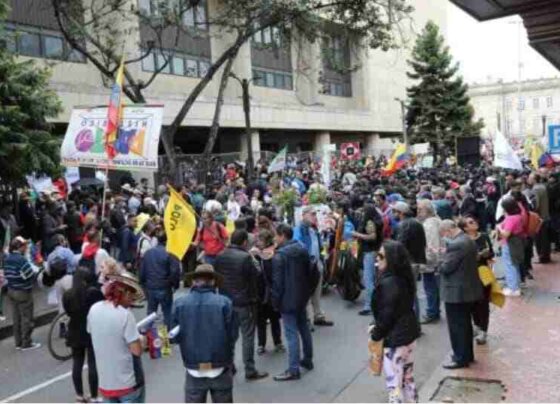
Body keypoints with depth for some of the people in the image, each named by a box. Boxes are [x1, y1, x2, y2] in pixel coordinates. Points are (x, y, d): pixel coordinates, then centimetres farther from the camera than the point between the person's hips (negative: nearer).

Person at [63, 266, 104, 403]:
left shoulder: (67, 295, -4)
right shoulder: (94, 292, -17)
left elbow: (68, 312, 7)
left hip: (75, 334, 4)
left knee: (77, 364, 13)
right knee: (93, 365, 2)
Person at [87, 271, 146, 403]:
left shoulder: (94, 310, -2)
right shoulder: (124, 314, -22)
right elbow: (137, 350, -20)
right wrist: (140, 340, 0)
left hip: (105, 382, 6)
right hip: (129, 382, -6)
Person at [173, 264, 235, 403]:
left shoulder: (180, 303, -7)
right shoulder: (224, 303, -11)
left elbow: (176, 336, 0)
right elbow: (231, 336, -6)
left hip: (194, 369, 1)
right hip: (220, 368, -1)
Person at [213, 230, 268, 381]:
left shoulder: (220, 257, 2)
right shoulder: (245, 257, -19)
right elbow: (256, 276, -14)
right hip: (245, 301, -6)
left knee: (230, 334, 18)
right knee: (247, 336, 2)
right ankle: (250, 370, 7)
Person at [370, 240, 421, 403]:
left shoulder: (387, 283, -23)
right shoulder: (403, 278, 5)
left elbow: (387, 314, -21)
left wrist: (376, 334, -6)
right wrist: (378, 328, 12)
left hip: (395, 337, -9)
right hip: (409, 332, 9)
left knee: (394, 383, -1)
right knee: (408, 378, 20)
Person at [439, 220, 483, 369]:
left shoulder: (455, 245, -23)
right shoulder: (468, 240, 10)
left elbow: (446, 268, -23)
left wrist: (440, 264, -2)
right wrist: (446, 256, 5)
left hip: (456, 291, -10)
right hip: (467, 289, 10)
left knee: (457, 326, 1)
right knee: (465, 324, 19)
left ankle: (461, 358, 10)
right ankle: (467, 355, 30)